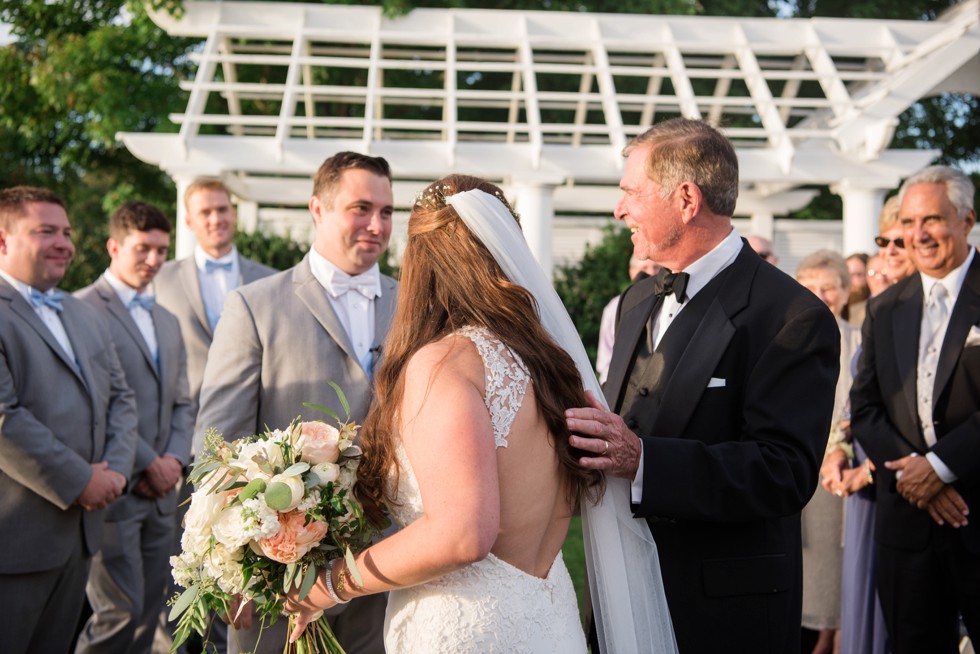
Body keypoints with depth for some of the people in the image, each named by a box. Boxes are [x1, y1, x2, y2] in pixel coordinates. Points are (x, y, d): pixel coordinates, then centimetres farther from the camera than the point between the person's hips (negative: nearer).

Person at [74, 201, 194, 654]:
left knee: (147, 614, 12)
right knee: (119, 614, -8)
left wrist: (175, 458, 1)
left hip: (160, 492, 8)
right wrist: (145, 463, -12)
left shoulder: (167, 321, 19)